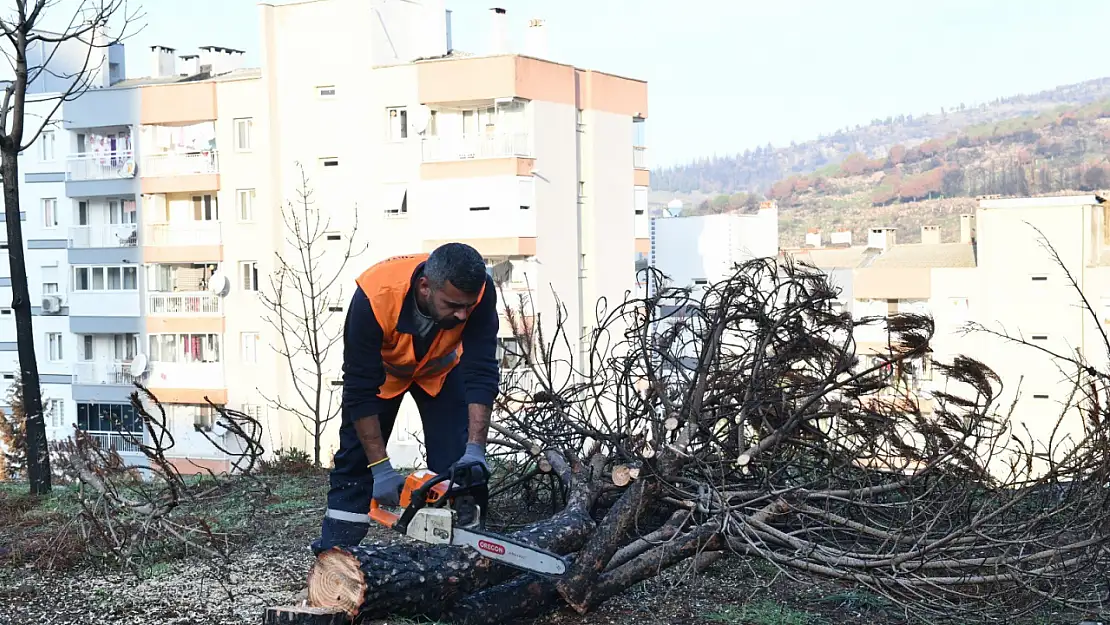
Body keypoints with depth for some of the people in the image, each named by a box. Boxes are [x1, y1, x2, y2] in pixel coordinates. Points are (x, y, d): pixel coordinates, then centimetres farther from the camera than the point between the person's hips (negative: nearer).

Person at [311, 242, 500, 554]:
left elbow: (481, 374, -34)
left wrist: (475, 450, -43)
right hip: (379, 367, -1)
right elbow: (360, 391, -35)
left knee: (457, 464, -9)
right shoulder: (374, 297, -42)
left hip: (440, 367, 2)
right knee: (356, 457, -2)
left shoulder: (479, 291, -37)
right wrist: (381, 468, -35)